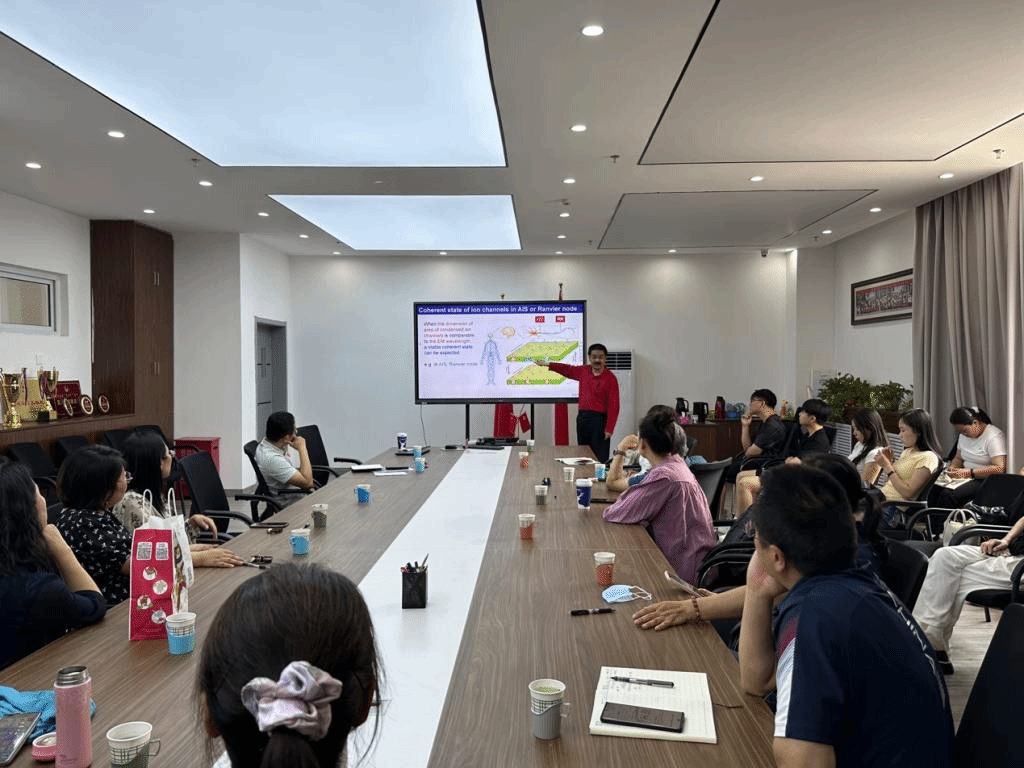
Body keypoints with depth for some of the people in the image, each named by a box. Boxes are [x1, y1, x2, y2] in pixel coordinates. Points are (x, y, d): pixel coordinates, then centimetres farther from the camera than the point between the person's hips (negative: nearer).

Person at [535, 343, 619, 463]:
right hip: (582, 417, 6)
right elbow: (567, 369, 28)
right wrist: (547, 364, 31)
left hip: (599, 419, -6)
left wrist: (609, 429, -16)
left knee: (600, 458, -10)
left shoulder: (610, 378, -8)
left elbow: (613, 406, -11)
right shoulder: (583, 371, 9)